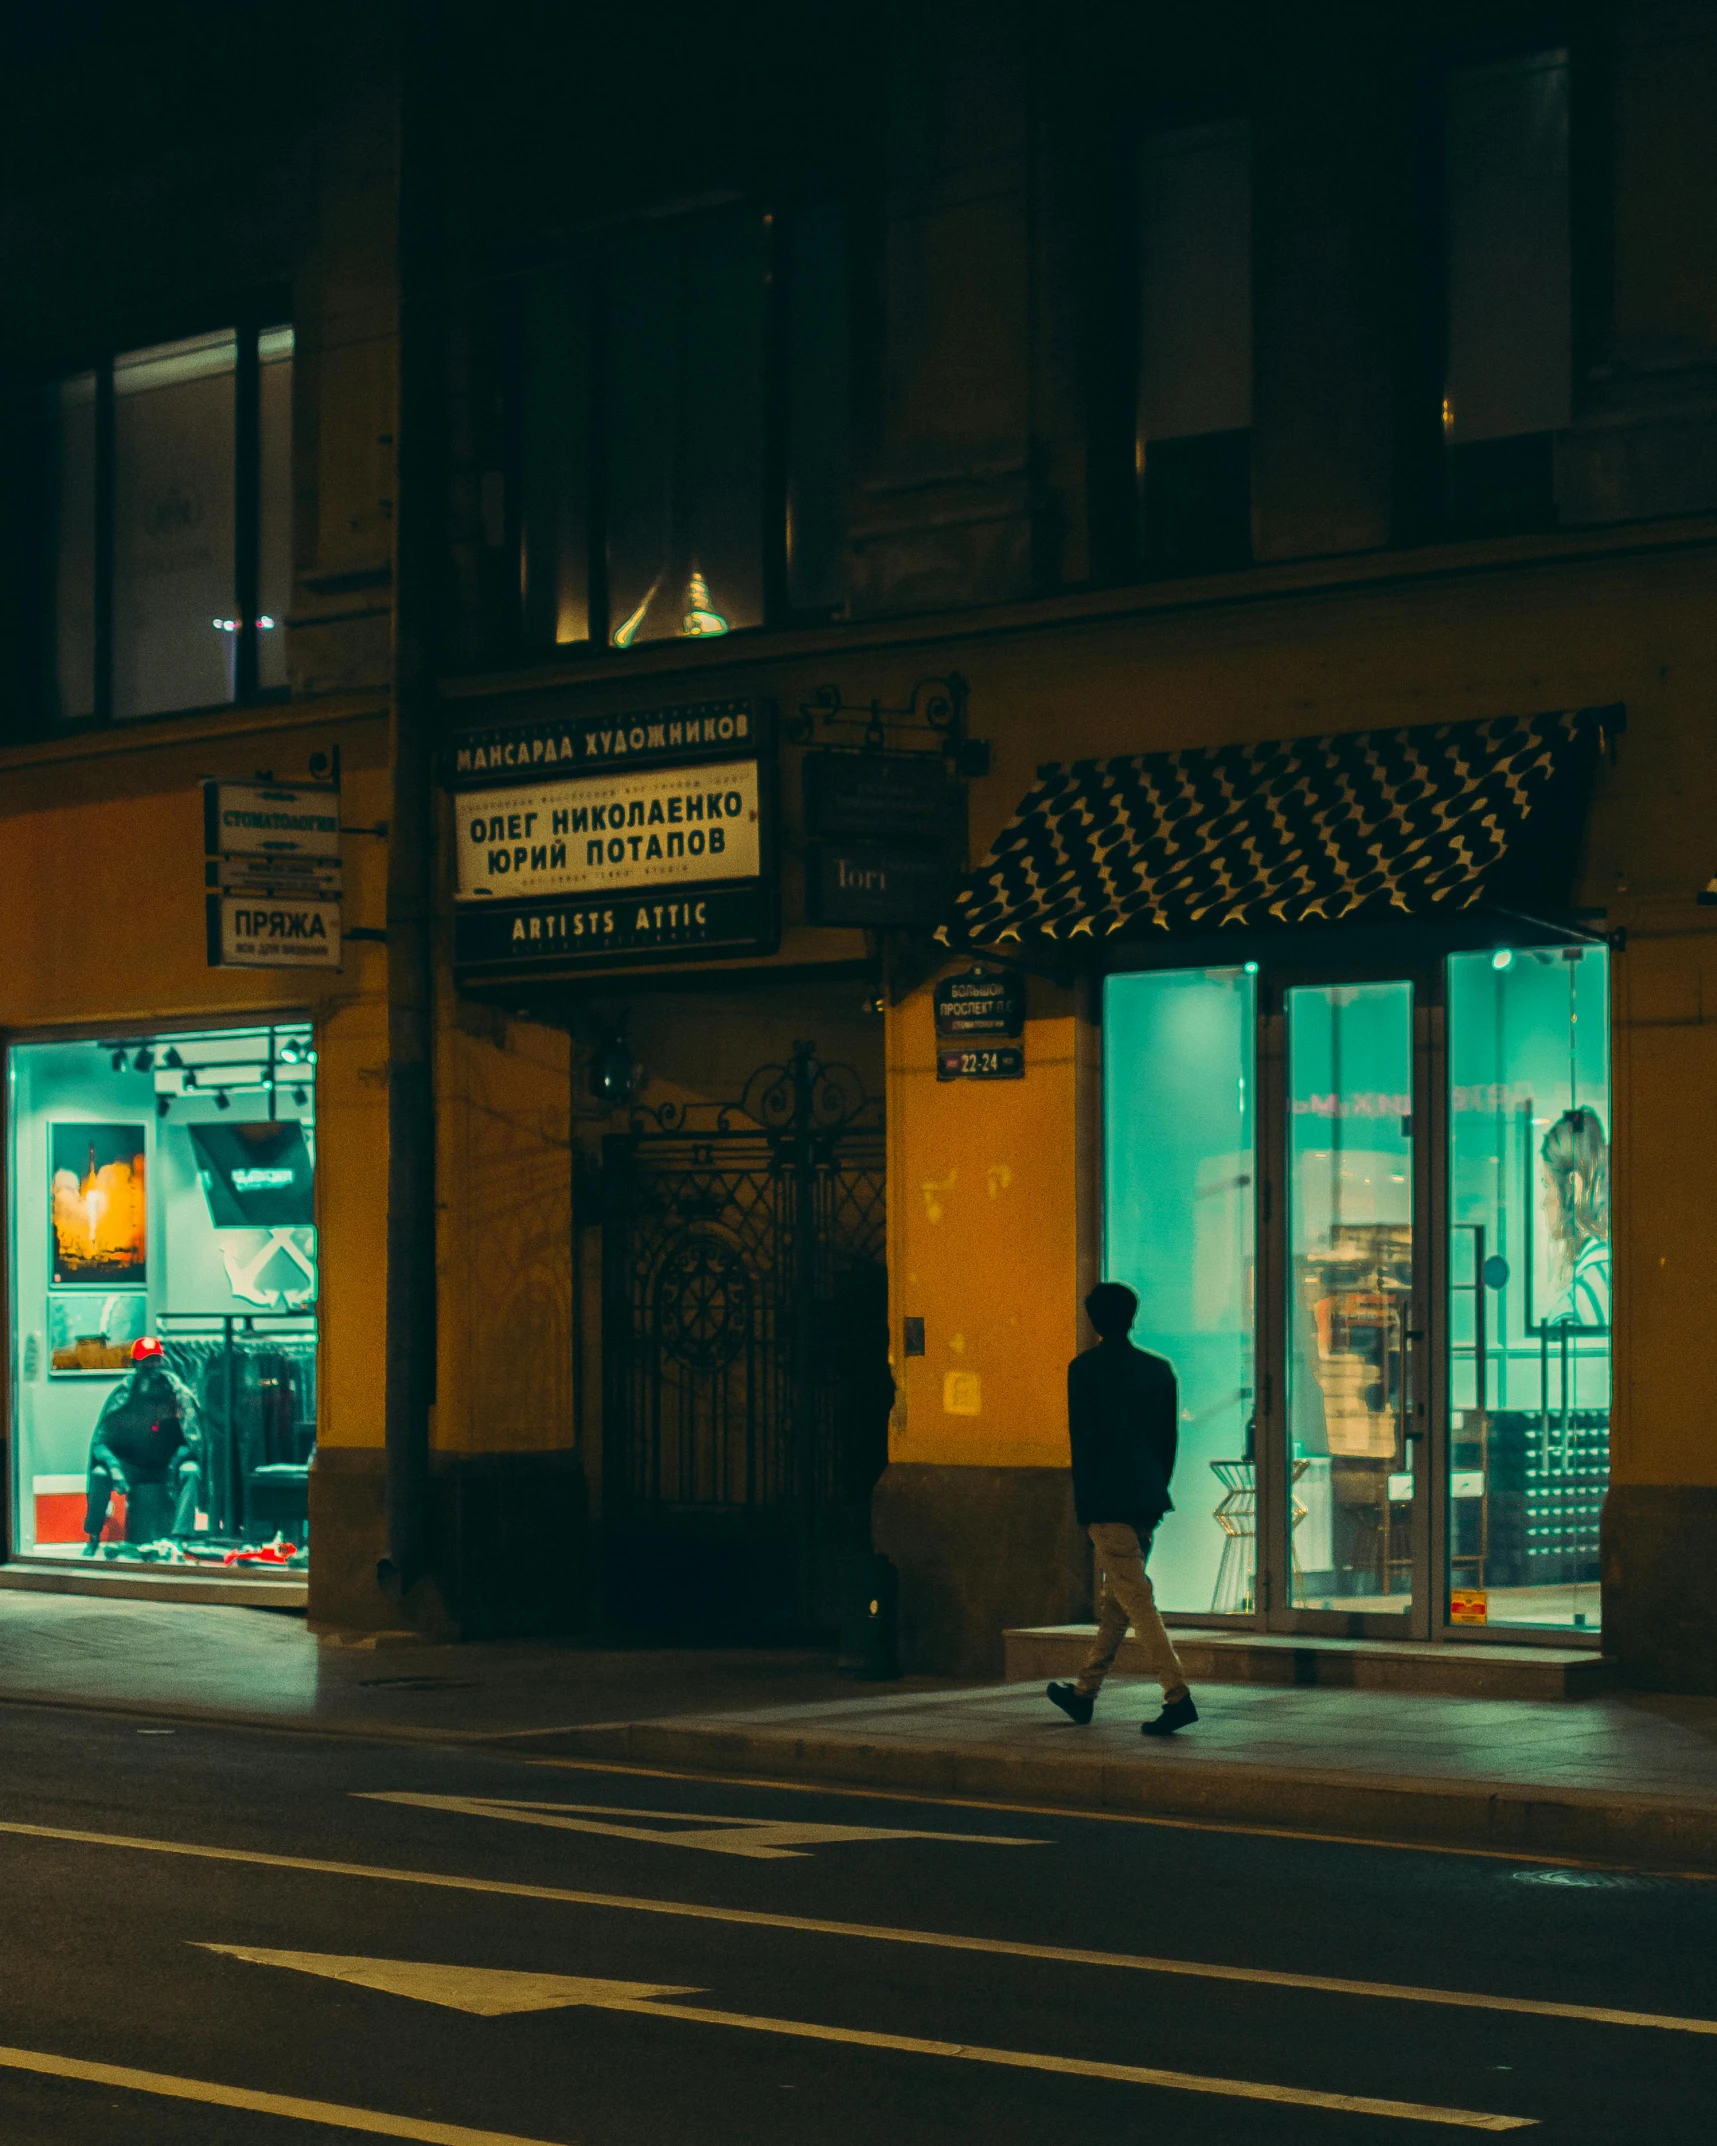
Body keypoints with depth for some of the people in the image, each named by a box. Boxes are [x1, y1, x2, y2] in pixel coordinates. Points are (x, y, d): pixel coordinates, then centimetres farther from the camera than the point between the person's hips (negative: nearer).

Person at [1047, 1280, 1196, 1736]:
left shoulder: (1084, 1369, -8)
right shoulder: (1160, 1368, 8)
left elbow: (1083, 1441, -10)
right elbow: (1170, 1437, 11)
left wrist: (1084, 1511, -6)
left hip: (1107, 1502, -6)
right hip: (1146, 1502, 6)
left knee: (1135, 1600, -7)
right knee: (1115, 1600, 15)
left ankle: (1177, 1695, -17)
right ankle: (1084, 1694, 26)